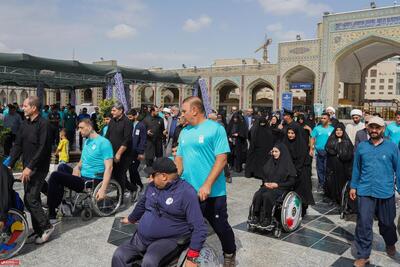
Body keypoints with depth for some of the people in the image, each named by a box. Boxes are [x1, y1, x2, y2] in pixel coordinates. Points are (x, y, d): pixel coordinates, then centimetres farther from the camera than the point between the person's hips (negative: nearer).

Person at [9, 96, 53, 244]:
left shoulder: (43, 124, -13)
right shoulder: (25, 124, 10)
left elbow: (42, 149, -20)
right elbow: (17, 145, 10)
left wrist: (30, 167, -23)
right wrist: (10, 165, 3)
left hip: (39, 168, -8)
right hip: (27, 168, 8)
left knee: (30, 199, -10)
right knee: (32, 199, 11)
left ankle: (46, 226, 5)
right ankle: (38, 231, 22)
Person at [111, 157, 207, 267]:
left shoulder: (186, 192, -16)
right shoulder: (152, 186, 7)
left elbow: (199, 228, -18)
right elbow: (142, 204, 29)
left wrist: (191, 258, -22)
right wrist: (131, 219, 44)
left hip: (167, 240, -7)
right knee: (119, 256, -11)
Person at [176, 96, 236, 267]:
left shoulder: (216, 128, -10)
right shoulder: (184, 132, 10)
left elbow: (222, 159, -16)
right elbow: (179, 158, 14)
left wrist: (207, 185, -22)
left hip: (212, 192, -5)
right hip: (188, 190, 5)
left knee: (220, 226, 9)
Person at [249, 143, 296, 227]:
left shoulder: (288, 164, -4)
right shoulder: (270, 162, 13)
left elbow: (291, 182, -7)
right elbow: (264, 175, 22)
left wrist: (277, 184, -14)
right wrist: (265, 182, 1)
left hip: (281, 188, -5)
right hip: (268, 186, 5)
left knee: (267, 195, -32)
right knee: (257, 195, -25)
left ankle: (267, 218, -20)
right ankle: (256, 216, -18)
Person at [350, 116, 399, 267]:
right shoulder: (361, 146, 3)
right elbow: (356, 168, 10)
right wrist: (353, 186, 9)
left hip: (386, 192, 0)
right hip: (365, 192, 0)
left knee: (387, 223, 17)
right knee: (364, 223, -2)